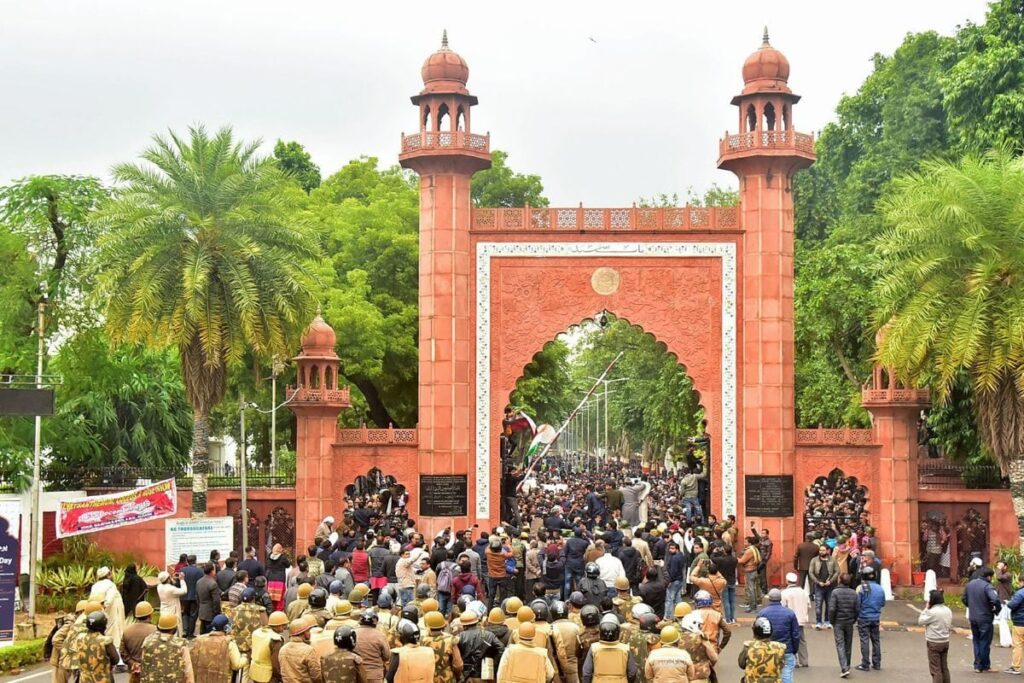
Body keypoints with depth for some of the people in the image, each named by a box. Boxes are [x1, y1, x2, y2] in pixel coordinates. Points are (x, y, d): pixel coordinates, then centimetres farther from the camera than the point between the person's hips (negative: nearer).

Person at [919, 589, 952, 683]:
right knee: (944, 667, 15)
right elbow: (950, 627, 13)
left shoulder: (932, 612, -20)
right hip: (945, 642, 8)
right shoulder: (948, 610, 5)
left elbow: (921, 621, -9)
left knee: (935, 669, -2)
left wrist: (926, 608, -5)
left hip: (934, 643, -8)